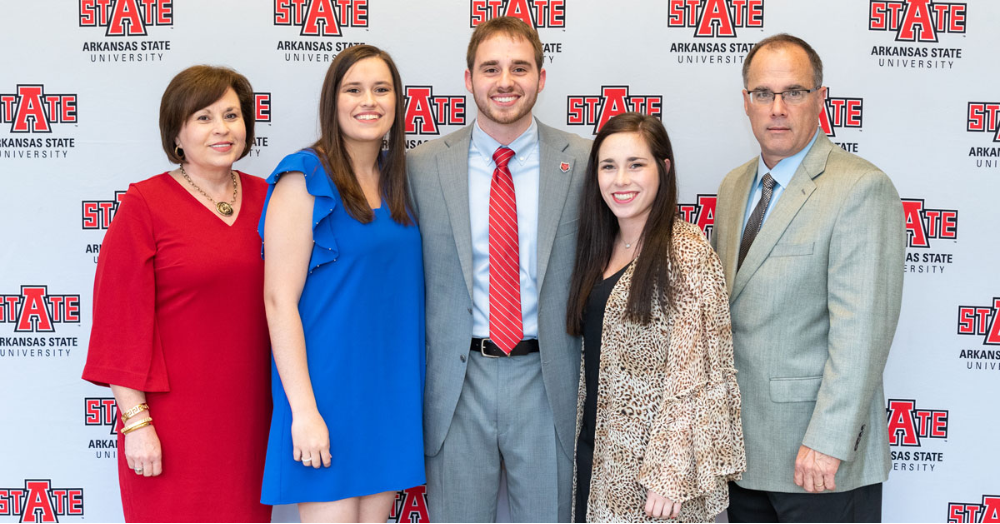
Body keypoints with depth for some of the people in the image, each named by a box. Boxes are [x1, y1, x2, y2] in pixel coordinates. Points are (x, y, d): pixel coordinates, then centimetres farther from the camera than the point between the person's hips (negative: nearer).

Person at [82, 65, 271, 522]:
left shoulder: (264, 198, 6)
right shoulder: (144, 205, -7)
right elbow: (121, 319, -9)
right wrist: (136, 421, -12)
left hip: (250, 415, 4)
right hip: (174, 422, -4)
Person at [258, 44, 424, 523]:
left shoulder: (396, 180, 10)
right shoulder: (304, 179, -9)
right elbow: (279, 301, -13)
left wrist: (413, 388, 8)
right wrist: (303, 409, -17)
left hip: (392, 390, 6)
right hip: (328, 389, -6)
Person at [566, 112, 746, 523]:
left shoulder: (686, 253, -13)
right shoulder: (598, 250, 9)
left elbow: (694, 372, -17)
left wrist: (670, 473, -20)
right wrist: (584, 448, 9)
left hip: (654, 458, -6)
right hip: (596, 454, 6)